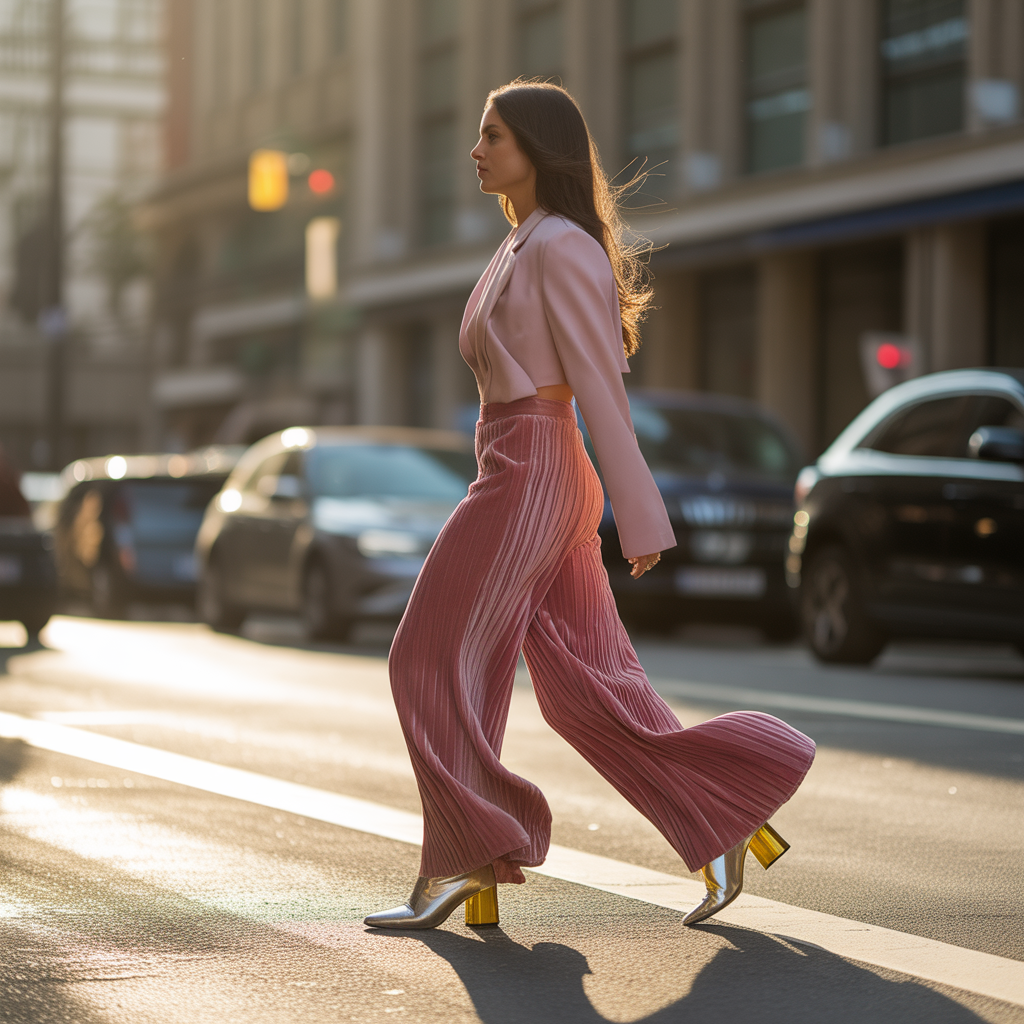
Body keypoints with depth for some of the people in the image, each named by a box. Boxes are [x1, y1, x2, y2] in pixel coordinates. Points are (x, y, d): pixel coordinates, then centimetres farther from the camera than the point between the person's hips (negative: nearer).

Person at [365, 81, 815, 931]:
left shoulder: (562, 246, -11)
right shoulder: (524, 251, 19)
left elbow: (600, 388, -14)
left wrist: (639, 519, -15)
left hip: (527, 478, -10)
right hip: (535, 479, 10)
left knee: (435, 665, -2)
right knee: (589, 690, 6)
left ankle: (462, 864, 3)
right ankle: (727, 825, 6)